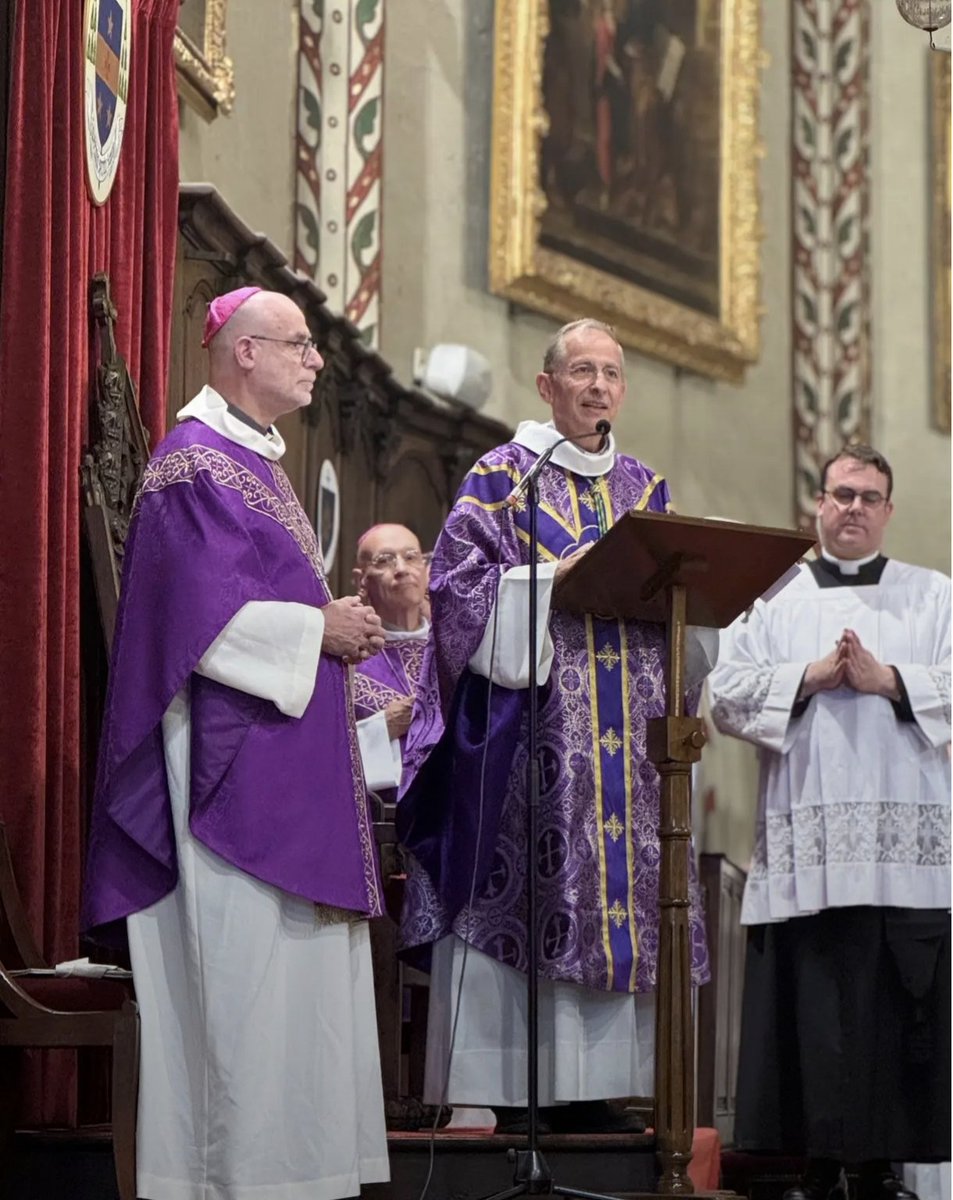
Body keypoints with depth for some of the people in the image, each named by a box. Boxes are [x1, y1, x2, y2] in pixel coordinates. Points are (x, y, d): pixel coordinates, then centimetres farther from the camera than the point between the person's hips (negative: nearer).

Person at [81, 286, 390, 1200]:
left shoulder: (255, 462, 20)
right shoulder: (195, 465, -10)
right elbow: (200, 612, -19)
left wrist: (335, 626, 11)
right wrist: (319, 629, -14)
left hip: (289, 762, 10)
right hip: (234, 758, -10)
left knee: (295, 963, 8)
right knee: (244, 968, -10)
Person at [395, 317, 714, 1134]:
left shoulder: (644, 489, 18)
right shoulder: (504, 476, 3)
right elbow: (458, 579, -7)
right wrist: (554, 579, -17)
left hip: (626, 726, 5)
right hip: (528, 715, -5)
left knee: (618, 880, 0)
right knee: (529, 887, -10)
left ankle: (589, 1084, 3)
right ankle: (516, 1087, -10)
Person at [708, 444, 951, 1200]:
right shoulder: (774, 601, 16)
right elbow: (728, 695, 5)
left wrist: (888, 679, -10)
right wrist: (811, 677, -8)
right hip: (804, 847, 1)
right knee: (810, 1008, -4)